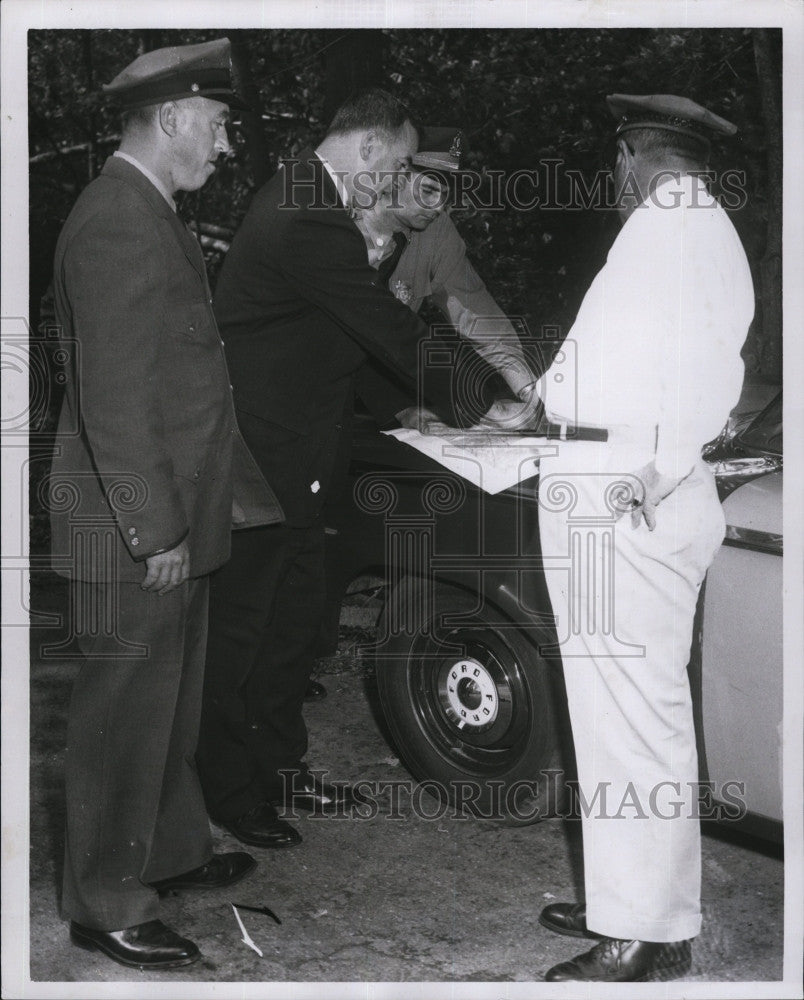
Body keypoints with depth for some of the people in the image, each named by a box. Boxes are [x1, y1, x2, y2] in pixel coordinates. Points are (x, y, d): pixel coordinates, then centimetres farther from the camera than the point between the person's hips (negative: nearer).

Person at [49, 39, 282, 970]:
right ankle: (105, 904, 15)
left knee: (169, 701, 22)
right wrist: (157, 531, -22)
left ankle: (171, 849, 38)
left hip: (175, 517, 10)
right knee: (124, 711, 2)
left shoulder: (151, 218, 13)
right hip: (134, 535, -10)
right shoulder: (116, 223, -20)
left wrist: (225, 498, 20)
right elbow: (113, 397, -24)